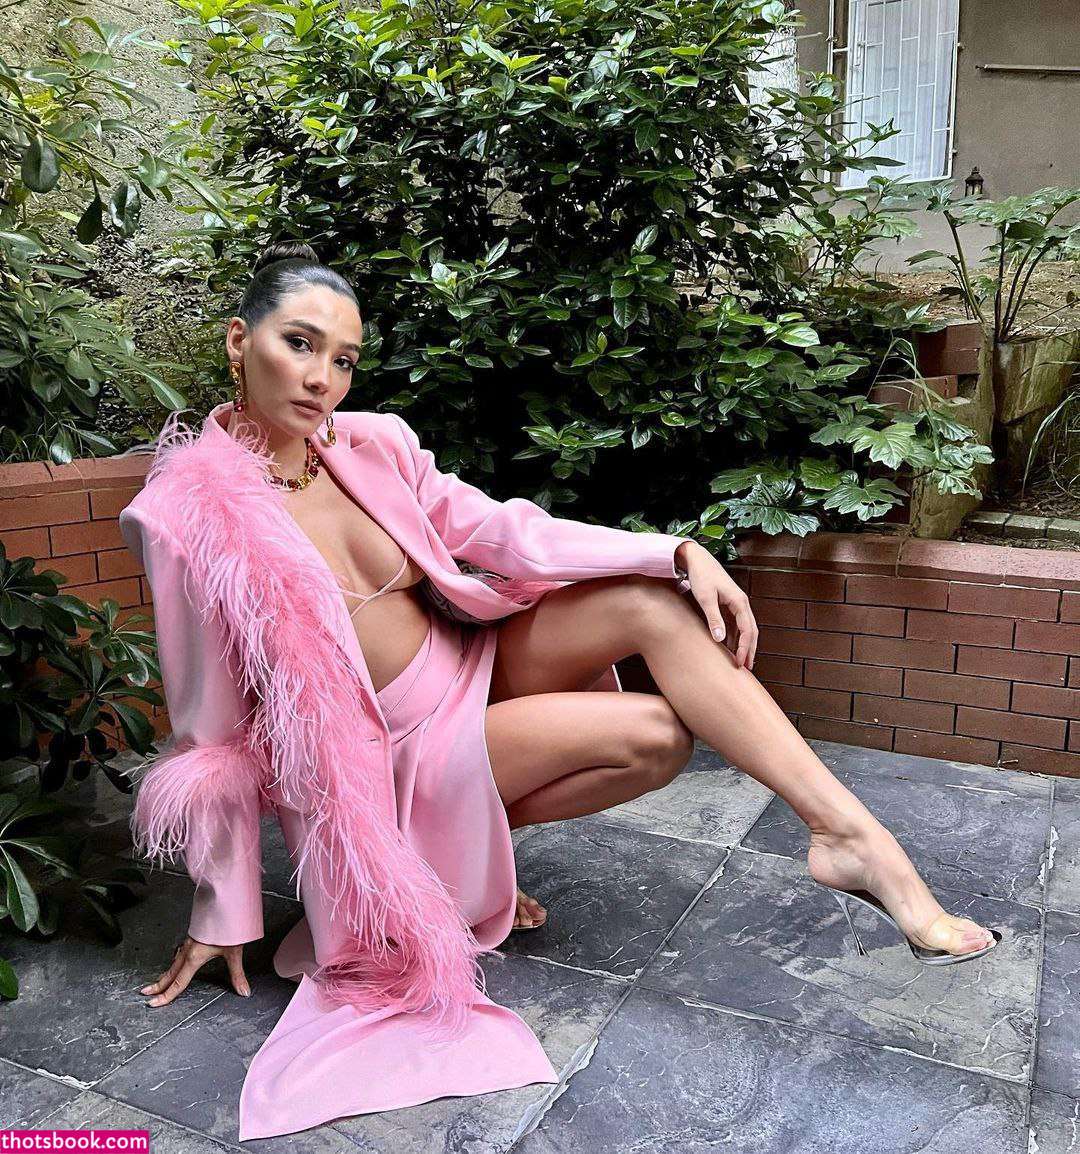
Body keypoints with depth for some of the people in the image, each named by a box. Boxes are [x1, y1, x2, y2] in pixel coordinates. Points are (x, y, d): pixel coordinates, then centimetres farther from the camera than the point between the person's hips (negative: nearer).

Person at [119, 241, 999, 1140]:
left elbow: (502, 531, -7)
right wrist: (223, 916, -6)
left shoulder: (372, 447, -3)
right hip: (393, 754, -5)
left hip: (466, 668, 6)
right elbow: (215, 732, -12)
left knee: (653, 602, -17)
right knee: (654, 732, -21)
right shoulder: (193, 513, -17)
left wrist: (680, 552, -17)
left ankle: (849, 833, -17)